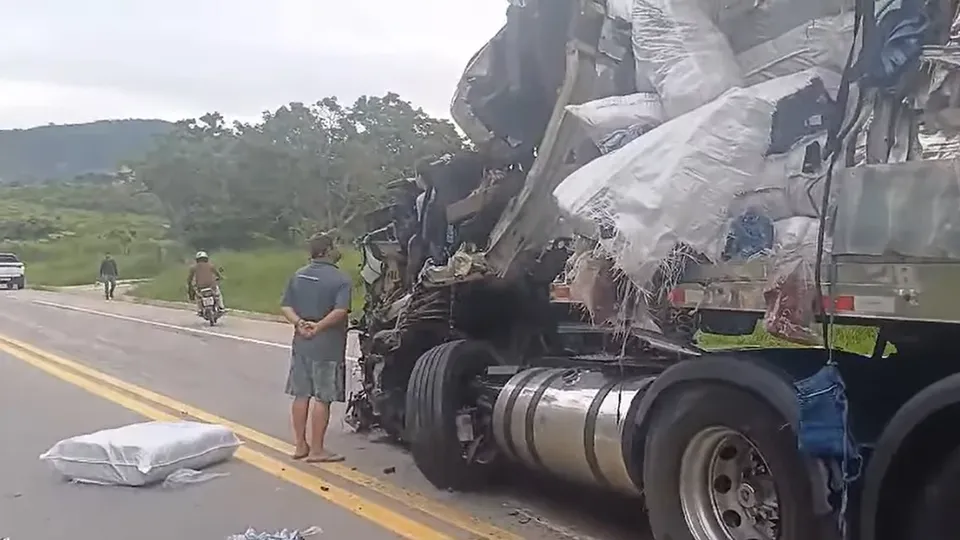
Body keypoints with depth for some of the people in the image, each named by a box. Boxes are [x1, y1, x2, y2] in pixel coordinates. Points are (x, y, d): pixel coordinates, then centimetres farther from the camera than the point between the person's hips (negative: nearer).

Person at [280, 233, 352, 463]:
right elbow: (340, 311, -24)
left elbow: (286, 307, 4)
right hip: (327, 347, -6)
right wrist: (318, 327, -20)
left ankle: (301, 446, 21)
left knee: (301, 395, 12)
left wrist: (299, 322, -9)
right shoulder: (340, 279, -11)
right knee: (322, 398, 0)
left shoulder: (297, 276, 10)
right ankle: (317, 450, 5)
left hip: (301, 344, 6)